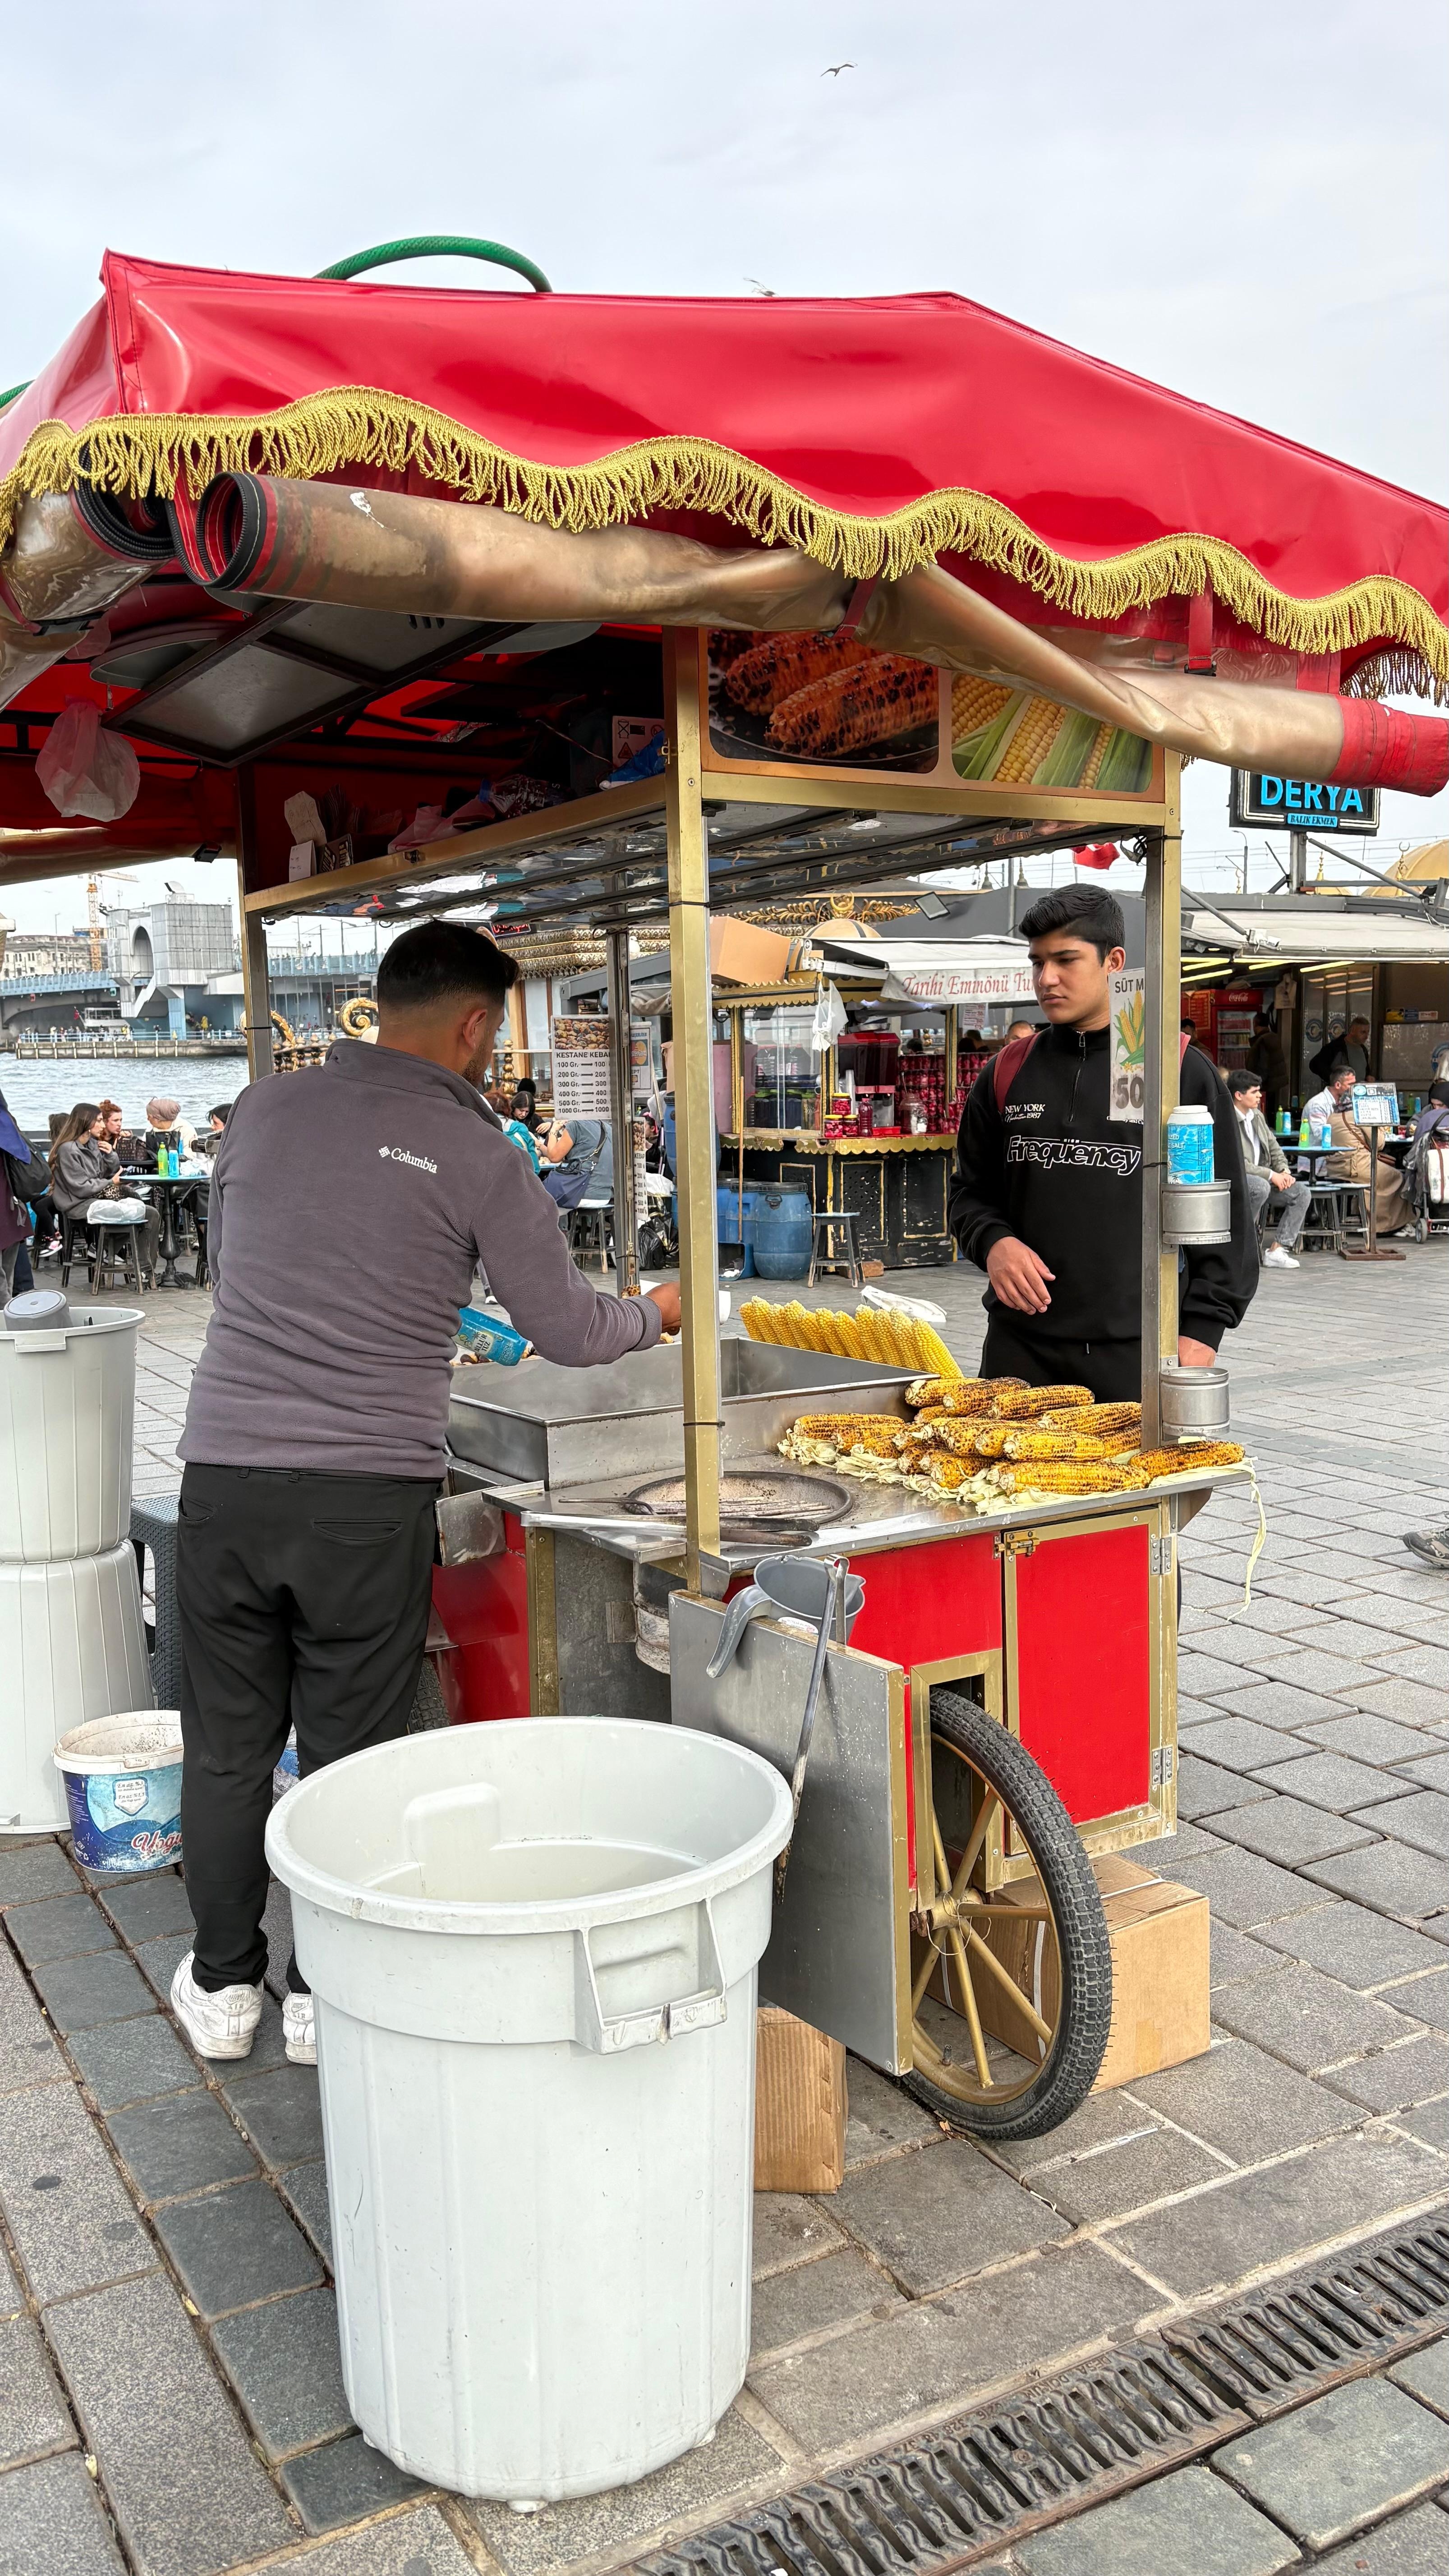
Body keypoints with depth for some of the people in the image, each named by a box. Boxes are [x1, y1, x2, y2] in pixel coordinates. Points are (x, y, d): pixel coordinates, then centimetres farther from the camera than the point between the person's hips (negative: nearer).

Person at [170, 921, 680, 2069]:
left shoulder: (265, 1109, 6)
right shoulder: (476, 1152, -5)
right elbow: (569, 1331, 1)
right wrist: (657, 1313, 21)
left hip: (225, 1475, 4)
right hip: (370, 1498, -3)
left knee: (227, 1747, 16)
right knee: (347, 1756, 11)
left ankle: (222, 1986, 30)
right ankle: (327, 1997, 24)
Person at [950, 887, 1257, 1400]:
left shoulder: (1182, 1073, 0)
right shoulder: (1008, 1073, 10)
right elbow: (971, 1191, 17)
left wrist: (1201, 1333, -7)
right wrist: (993, 1242, -5)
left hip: (1136, 1352, -3)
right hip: (1020, 1347, 3)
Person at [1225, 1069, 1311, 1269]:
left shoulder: (1257, 1116, 13)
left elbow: (1274, 1147, 19)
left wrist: (1284, 1172, 0)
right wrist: (1272, 1175, -19)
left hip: (1262, 1177, 9)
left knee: (1302, 1193, -7)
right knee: (1261, 1187, -38)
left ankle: (1277, 1250, -10)